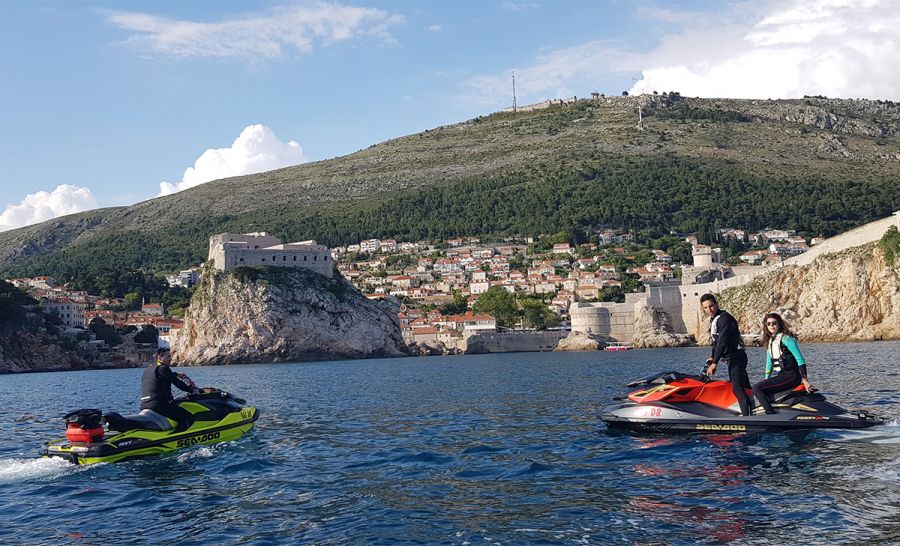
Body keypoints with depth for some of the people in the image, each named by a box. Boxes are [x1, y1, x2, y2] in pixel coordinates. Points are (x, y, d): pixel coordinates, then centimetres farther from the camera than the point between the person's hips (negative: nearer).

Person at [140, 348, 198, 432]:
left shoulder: (147, 369, 20)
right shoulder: (162, 368, -7)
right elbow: (178, 383, -7)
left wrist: (176, 375, 42)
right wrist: (193, 390, 4)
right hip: (159, 406, -10)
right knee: (189, 418, -11)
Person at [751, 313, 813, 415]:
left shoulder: (785, 338, -10)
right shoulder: (770, 341, 16)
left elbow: (800, 359, -15)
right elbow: (769, 361, 26)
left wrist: (804, 379, -22)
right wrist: (766, 380, 22)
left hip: (791, 376, -9)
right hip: (781, 375, 9)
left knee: (756, 388, -21)